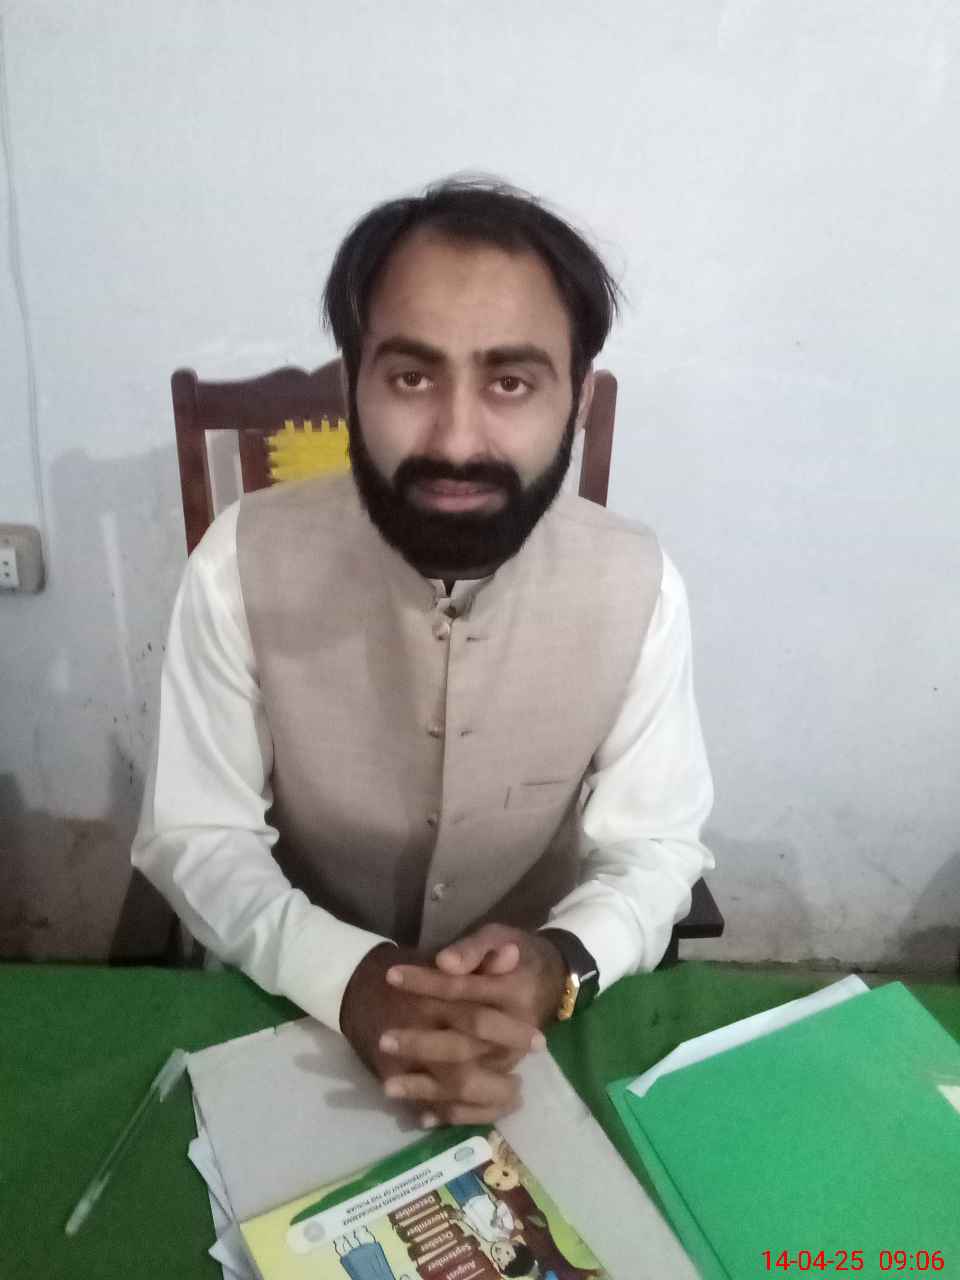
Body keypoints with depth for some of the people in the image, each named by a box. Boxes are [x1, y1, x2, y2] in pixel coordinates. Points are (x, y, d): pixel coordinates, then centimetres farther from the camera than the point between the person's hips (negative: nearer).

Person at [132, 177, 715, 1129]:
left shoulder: (636, 585, -15)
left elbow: (654, 847, -8)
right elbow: (195, 837, -11)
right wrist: (347, 976, -28)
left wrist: (561, 964, -28)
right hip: (290, 1008, 0)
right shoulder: (242, 564, -17)